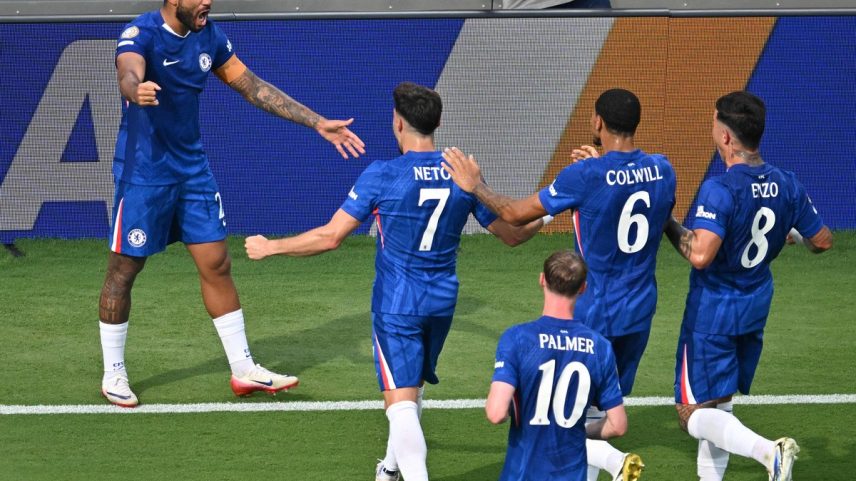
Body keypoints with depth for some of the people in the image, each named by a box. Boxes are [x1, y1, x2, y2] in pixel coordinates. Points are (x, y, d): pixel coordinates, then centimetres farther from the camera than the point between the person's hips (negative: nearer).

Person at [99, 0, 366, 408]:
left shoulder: (208, 37, 1)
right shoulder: (141, 34, -19)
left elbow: (254, 87, 10)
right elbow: (128, 75, -41)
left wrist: (318, 124, 8)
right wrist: (137, 91, -67)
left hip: (192, 169, 6)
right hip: (143, 172, -6)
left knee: (216, 266, 7)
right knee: (124, 269, 2)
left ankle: (244, 371, 14)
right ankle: (113, 376, 15)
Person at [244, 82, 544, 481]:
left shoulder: (381, 176, -16)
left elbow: (330, 237, -15)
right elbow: (512, 234, 7)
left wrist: (270, 248, -1)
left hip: (396, 304, -5)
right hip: (443, 300, 6)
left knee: (402, 403, -7)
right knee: (414, 386, 27)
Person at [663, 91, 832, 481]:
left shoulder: (718, 190, -25)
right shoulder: (787, 186, -3)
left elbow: (700, 255, -35)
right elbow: (822, 241, 7)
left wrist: (670, 227, -17)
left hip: (712, 313, -7)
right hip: (755, 308, 7)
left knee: (695, 412, -3)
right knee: (718, 404, 21)